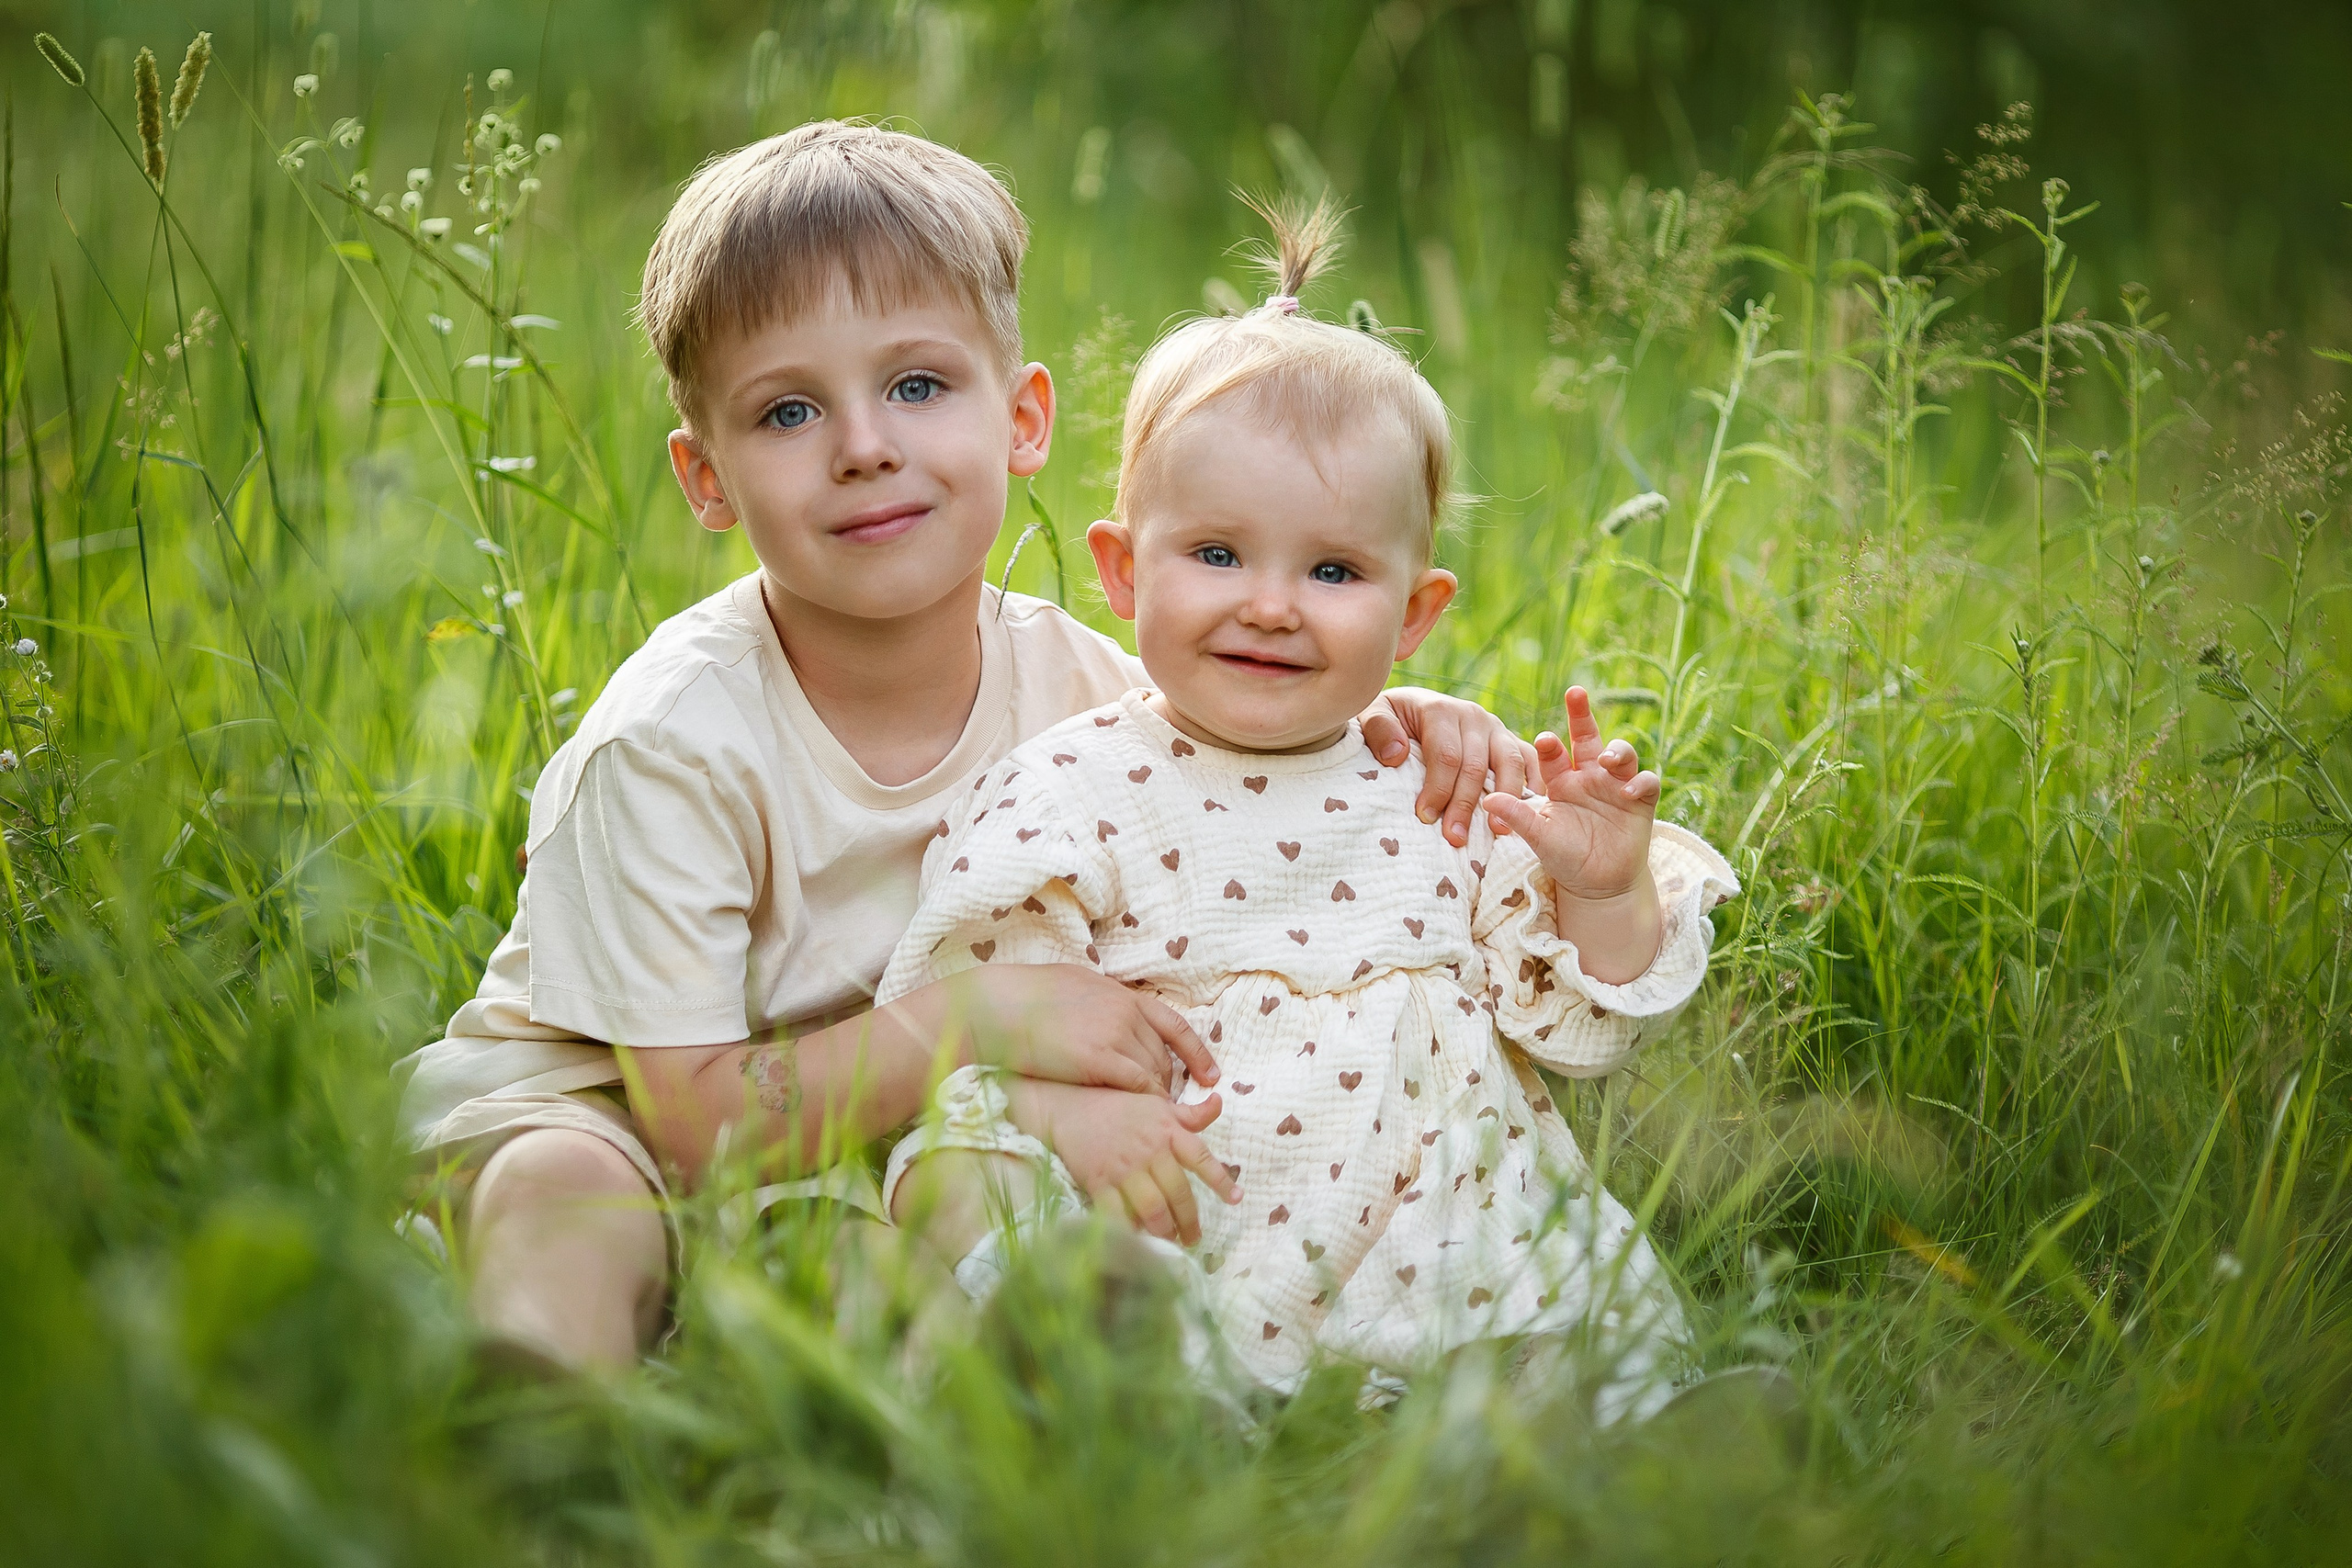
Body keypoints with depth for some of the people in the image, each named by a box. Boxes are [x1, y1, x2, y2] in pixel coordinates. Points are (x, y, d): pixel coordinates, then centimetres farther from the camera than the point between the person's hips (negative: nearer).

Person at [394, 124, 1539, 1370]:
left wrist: (1378, 735, -16)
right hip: (610, 1111, -4)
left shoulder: (1079, 689, -10)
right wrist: (973, 1018, -33)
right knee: (562, 1192, -38)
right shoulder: (672, 744, -23)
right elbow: (692, 1122, -23)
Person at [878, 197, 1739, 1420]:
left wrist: (1607, 899, -3)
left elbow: (1572, 1032, 16)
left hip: (1464, 1265, 2)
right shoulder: (1073, 792, 0)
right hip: (1187, 1259, -1)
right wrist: (1074, 1104, -25)